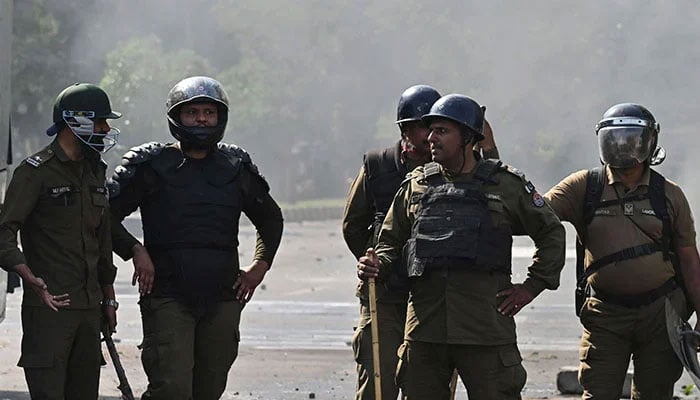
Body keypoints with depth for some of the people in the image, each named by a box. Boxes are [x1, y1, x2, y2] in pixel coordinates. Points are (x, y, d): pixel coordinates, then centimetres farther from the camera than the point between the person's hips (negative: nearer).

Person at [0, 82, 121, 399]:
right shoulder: (36, 172, -8)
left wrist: (108, 298, 23)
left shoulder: (95, 173, 17)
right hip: (49, 306, -8)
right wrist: (33, 281, -27)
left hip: (89, 307, 8)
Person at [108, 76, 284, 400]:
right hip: (168, 297, -4)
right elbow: (107, 214, 2)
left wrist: (260, 266, 15)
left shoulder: (236, 168, 13)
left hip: (222, 300, 4)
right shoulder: (152, 165, 2)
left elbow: (271, 218, 27)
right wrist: (136, 250, -11)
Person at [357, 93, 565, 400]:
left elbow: (551, 233, 13)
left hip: (486, 327, -3)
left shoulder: (506, 185, 5)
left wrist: (531, 287, 4)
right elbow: (390, 241, 20)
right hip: (424, 326, 3)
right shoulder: (415, 186, 13)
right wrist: (376, 266, -2)